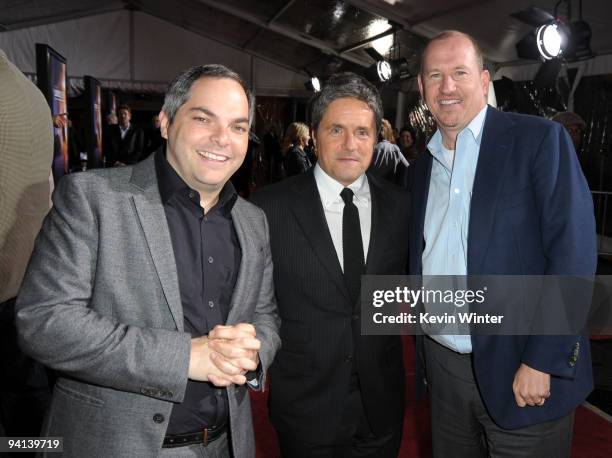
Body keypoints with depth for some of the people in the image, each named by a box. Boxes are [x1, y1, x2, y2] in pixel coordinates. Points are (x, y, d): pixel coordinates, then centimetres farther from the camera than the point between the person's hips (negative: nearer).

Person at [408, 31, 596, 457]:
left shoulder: (541, 139, -9)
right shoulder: (421, 167, 8)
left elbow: (574, 252, -15)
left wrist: (542, 362, -17)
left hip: (519, 371, -5)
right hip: (442, 367, 5)